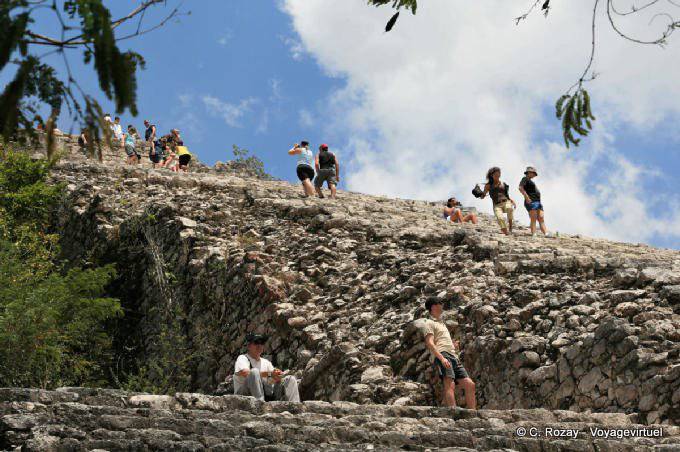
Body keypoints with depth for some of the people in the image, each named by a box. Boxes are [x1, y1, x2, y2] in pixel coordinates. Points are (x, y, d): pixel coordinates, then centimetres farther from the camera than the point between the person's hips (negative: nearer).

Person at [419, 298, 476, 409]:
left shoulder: (440, 322, 34)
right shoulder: (429, 322, 6)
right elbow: (430, 343, -9)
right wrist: (442, 358, -21)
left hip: (454, 357, 9)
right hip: (442, 354, -9)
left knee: (470, 384, -3)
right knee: (450, 385, -27)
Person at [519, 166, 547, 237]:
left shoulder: (530, 181, 29)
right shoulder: (525, 179, 2)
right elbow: (520, 188, -15)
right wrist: (527, 197, -23)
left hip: (538, 202, 9)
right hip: (531, 202, -9)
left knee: (541, 219, -4)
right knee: (533, 219, -16)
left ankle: (546, 234, -13)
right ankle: (534, 235, -24)